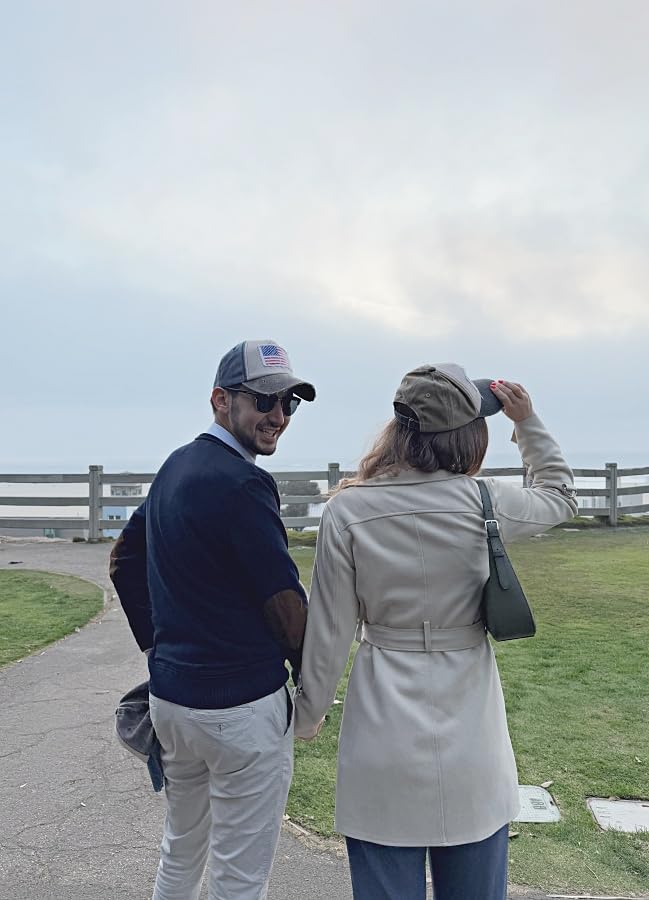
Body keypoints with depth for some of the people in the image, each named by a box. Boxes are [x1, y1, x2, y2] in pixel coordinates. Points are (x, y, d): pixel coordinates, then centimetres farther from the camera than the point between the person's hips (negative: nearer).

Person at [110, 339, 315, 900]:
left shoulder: (175, 468, 7)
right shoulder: (241, 482, -20)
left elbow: (124, 561, 16)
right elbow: (285, 605, -17)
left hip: (169, 694, 9)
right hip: (241, 706, -9)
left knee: (181, 850, 27)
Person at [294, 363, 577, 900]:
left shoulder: (348, 510, -11)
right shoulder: (484, 503, -10)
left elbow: (329, 634, -5)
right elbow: (561, 497, 12)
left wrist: (308, 714, 10)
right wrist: (527, 422, 17)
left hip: (384, 743, 0)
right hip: (472, 747, 1)